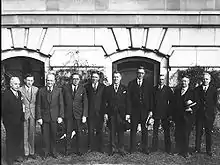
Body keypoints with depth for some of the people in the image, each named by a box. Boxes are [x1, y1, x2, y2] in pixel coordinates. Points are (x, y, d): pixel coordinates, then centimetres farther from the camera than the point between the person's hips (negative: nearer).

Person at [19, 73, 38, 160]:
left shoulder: (36, 89, 4)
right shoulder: (20, 90, -5)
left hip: (33, 114, 2)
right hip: (24, 114, -2)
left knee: (32, 134, 10)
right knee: (25, 134, 3)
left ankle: (32, 152, 21)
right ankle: (26, 153, 15)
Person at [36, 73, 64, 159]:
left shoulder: (58, 90, 0)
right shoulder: (41, 90, 0)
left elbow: (61, 104, 1)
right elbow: (38, 105, 0)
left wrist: (61, 116, -5)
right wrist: (39, 117, -5)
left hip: (54, 117, 0)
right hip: (44, 117, 0)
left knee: (53, 135, 8)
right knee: (45, 135, 6)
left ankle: (53, 151, 24)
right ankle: (47, 151, 22)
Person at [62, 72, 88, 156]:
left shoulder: (82, 89, 2)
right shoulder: (65, 88, 1)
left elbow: (85, 103, 0)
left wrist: (84, 115, -6)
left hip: (79, 114, 0)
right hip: (68, 114, 0)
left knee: (79, 133, 6)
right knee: (68, 133, 4)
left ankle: (78, 150, 19)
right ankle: (67, 150, 17)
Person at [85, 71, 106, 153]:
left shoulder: (103, 87, 4)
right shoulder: (87, 86, 4)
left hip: (99, 112, 0)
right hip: (90, 112, 0)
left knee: (99, 130, 8)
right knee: (90, 130, 4)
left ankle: (100, 148, 18)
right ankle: (90, 147, 15)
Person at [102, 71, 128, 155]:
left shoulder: (124, 89, 6)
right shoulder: (108, 89, 9)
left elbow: (127, 102, 3)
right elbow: (105, 102, 7)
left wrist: (127, 113, -5)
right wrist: (105, 113, -2)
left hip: (121, 113, -1)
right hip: (111, 113, 1)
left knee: (121, 131, 2)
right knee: (112, 131, 5)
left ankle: (121, 148, 13)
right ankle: (113, 148, 15)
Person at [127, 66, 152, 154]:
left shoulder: (147, 84, 7)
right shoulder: (131, 84, 3)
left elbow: (150, 98, 7)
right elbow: (129, 98, -2)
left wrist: (150, 110, -1)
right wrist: (128, 112, -7)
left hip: (144, 110, 1)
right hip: (134, 110, -1)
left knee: (145, 130, 6)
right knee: (133, 129, 5)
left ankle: (145, 148, 17)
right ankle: (132, 148, 16)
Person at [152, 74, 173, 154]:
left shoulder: (168, 89, 4)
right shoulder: (154, 89, 7)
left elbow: (171, 101, 3)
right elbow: (152, 100, 6)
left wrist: (169, 113, -3)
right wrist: (151, 111, -3)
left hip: (165, 113, -1)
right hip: (156, 113, 1)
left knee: (166, 131, 3)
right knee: (155, 131, 6)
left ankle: (168, 149, 11)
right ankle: (154, 148, 16)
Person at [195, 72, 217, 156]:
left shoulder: (213, 89, 4)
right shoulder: (197, 89, 6)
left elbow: (215, 102, 5)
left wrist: (212, 109, -4)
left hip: (209, 114, -1)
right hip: (199, 114, 1)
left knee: (208, 133, 7)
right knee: (198, 132, 6)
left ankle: (209, 150, 18)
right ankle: (197, 149, 17)